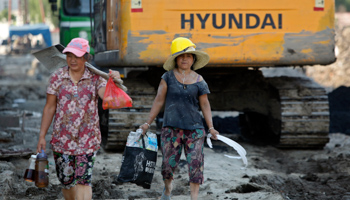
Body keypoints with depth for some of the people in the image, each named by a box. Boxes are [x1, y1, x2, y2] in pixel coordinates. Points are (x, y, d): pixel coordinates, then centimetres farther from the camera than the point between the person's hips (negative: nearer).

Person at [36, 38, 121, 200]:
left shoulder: (95, 78, -1)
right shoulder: (57, 77, 2)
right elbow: (49, 108, 6)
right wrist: (42, 136, 5)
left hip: (88, 139, -2)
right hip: (62, 138, 2)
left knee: (83, 180, -11)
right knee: (66, 181, 8)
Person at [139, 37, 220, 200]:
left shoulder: (199, 81, 5)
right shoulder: (168, 77, 3)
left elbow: (205, 105, 10)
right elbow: (159, 100, 5)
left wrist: (211, 128, 3)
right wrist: (148, 123, 4)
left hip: (194, 129, 0)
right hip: (171, 128, 0)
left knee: (195, 164, -5)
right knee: (168, 164, 3)